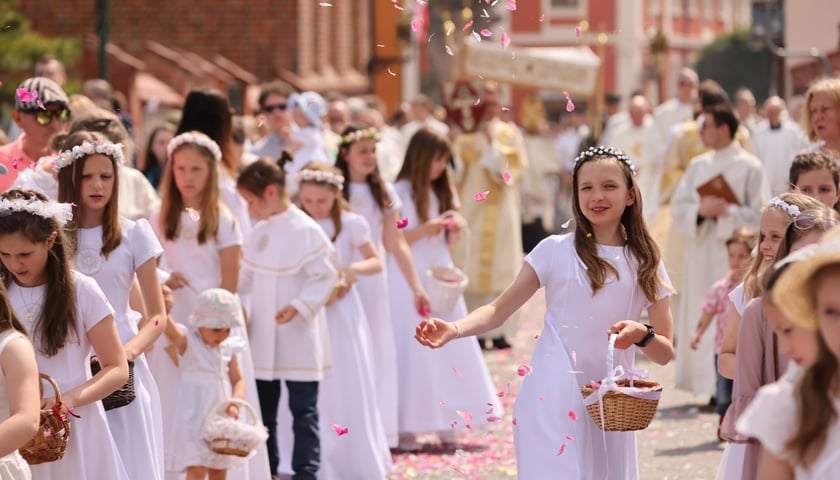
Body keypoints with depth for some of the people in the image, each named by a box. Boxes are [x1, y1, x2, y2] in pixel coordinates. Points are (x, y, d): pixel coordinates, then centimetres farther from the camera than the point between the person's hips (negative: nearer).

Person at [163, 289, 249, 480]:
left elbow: (238, 380, 10)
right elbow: (169, 327, -28)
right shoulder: (187, 343, -10)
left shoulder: (228, 348, 5)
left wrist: (235, 403, -9)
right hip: (193, 419, -6)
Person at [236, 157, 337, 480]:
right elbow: (246, 279, 15)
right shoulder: (259, 233, 8)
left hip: (298, 338, -7)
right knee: (263, 408, 14)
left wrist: (299, 306, -23)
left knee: (303, 410, -1)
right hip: (263, 338, 7)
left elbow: (325, 277, -14)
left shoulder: (306, 231, -14)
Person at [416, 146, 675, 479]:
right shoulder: (556, 251, 0)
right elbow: (499, 310, 1)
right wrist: (454, 329, -18)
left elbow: (665, 353, 6)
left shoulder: (646, 266, 7)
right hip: (553, 401, -3)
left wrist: (642, 335, -16)